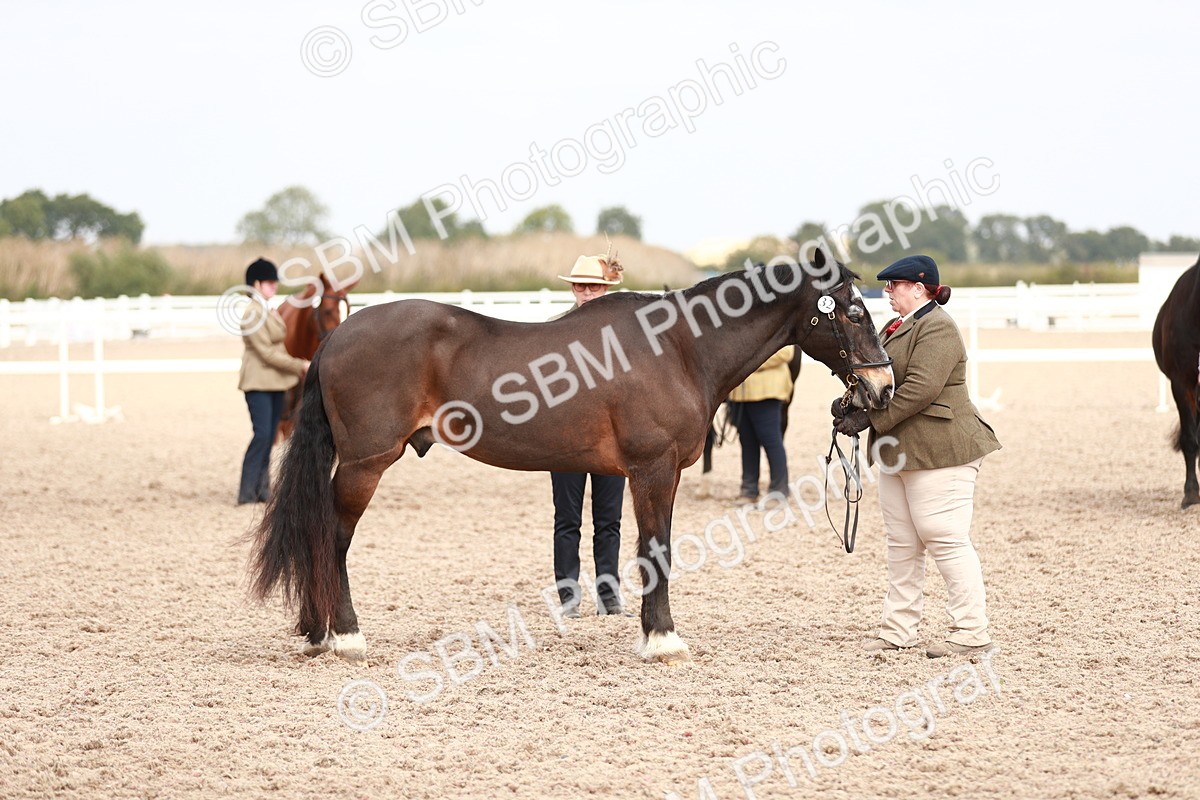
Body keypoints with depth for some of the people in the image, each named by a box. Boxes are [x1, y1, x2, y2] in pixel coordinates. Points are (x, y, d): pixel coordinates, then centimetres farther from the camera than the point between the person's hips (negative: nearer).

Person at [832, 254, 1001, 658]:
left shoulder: (937, 328, -14)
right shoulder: (898, 327, 18)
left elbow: (920, 389, -24)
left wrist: (870, 419, -21)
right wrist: (850, 403, -3)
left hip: (940, 451, -11)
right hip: (899, 452, 11)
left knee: (946, 539, -8)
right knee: (902, 543, 12)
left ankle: (972, 632, -4)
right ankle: (899, 629, 18)